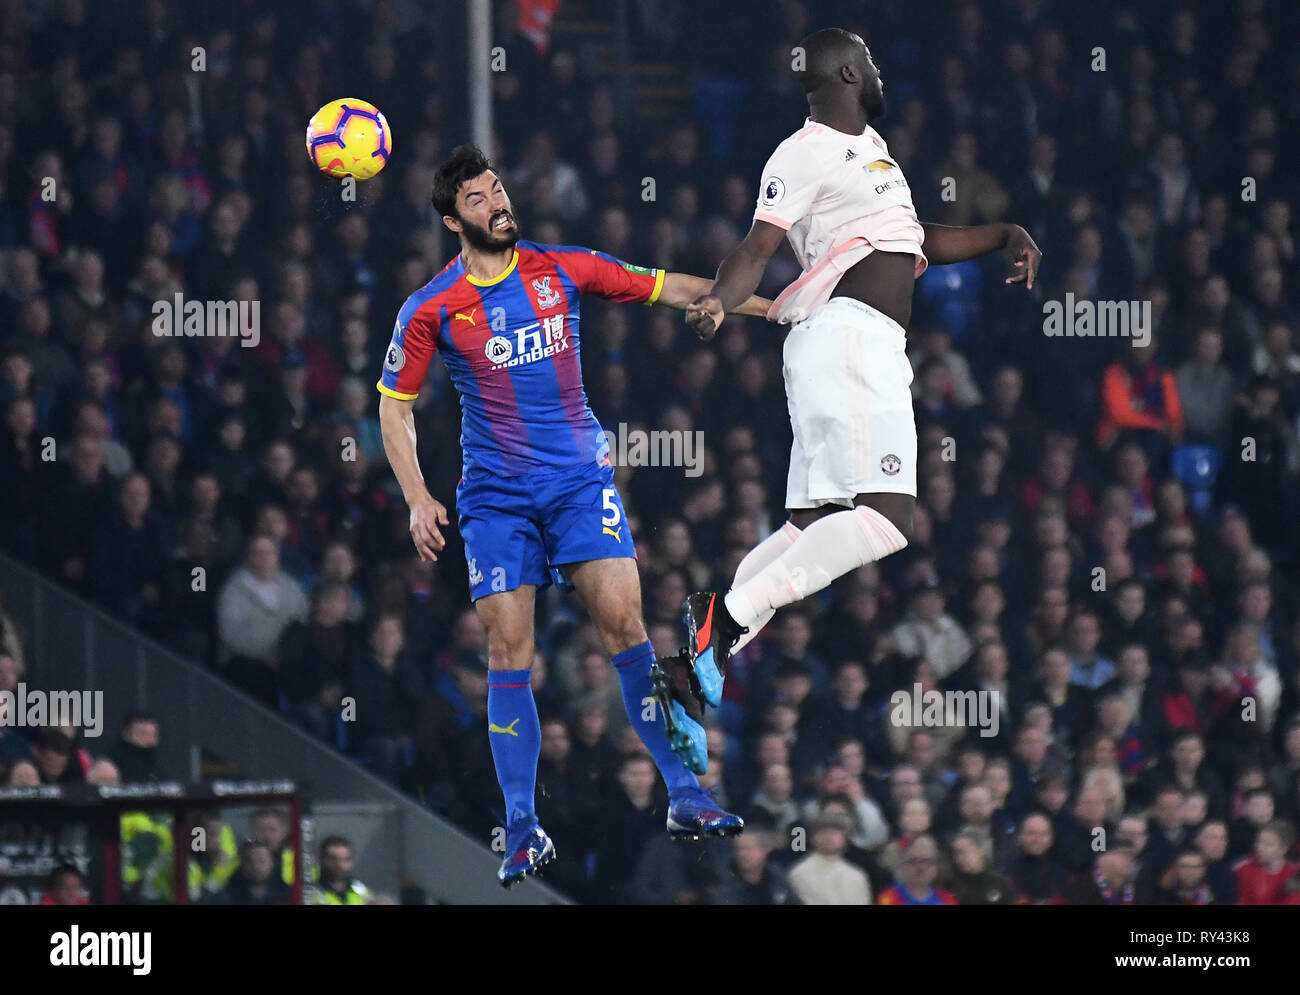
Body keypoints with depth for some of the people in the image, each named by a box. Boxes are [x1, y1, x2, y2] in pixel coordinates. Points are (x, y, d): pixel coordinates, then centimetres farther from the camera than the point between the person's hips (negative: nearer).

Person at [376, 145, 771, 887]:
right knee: (509, 649, -7)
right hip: (496, 493, -1)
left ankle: (685, 795, -9)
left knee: (625, 619, -13)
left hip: (581, 477, 1)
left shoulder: (564, 270, 3)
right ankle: (523, 831, 0)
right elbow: (395, 407, 6)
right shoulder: (432, 310, -1)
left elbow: (666, 289, 10)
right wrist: (418, 501, -4)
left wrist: (767, 305, 5)